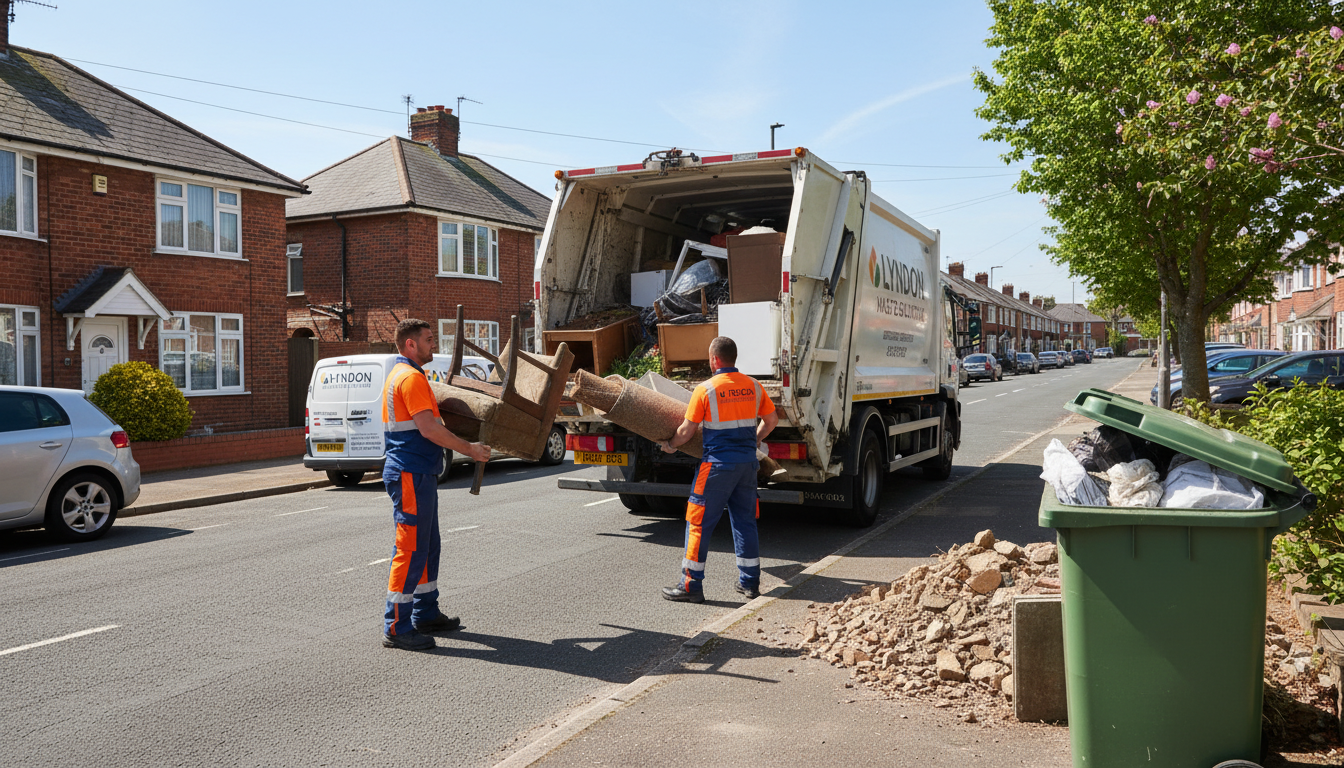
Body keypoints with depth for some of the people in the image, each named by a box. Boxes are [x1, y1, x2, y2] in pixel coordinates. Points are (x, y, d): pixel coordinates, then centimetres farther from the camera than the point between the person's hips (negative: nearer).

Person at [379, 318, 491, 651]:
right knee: (411, 549, -7)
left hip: (420, 474, 11)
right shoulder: (411, 377, -15)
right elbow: (429, 428, -22)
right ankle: (397, 627, -3)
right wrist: (469, 449, -15)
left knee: (427, 546, 16)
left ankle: (425, 614, 25)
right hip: (411, 474, -11)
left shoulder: (405, 374, 19)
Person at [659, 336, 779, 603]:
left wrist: (670, 444, 13)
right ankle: (749, 582, 21)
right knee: (745, 521, 15)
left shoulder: (706, 389, -10)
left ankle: (691, 586, 4)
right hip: (748, 461, 6)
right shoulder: (753, 386, 5)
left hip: (718, 463, -5)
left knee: (699, 523, 2)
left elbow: (687, 431, -6)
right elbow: (772, 419, 16)